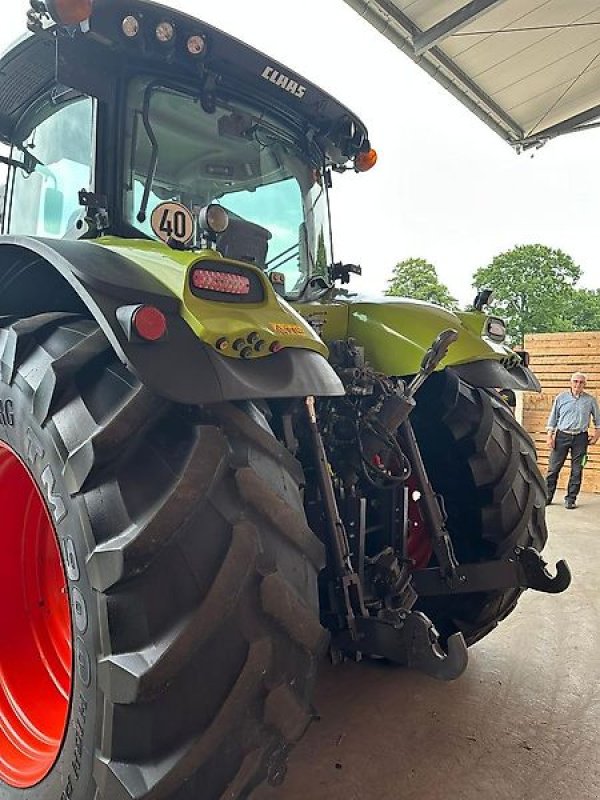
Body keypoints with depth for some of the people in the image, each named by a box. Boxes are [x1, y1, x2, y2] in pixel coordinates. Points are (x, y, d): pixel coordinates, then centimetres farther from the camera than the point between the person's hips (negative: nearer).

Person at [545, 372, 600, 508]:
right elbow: (553, 418, 6)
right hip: (562, 436, 0)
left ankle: (570, 499, 14)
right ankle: (547, 496, 10)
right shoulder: (561, 397, 3)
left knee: (577, 470, 4)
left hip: (580, 438, 1)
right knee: (553, 468, 0)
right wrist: (550, 436, 0)